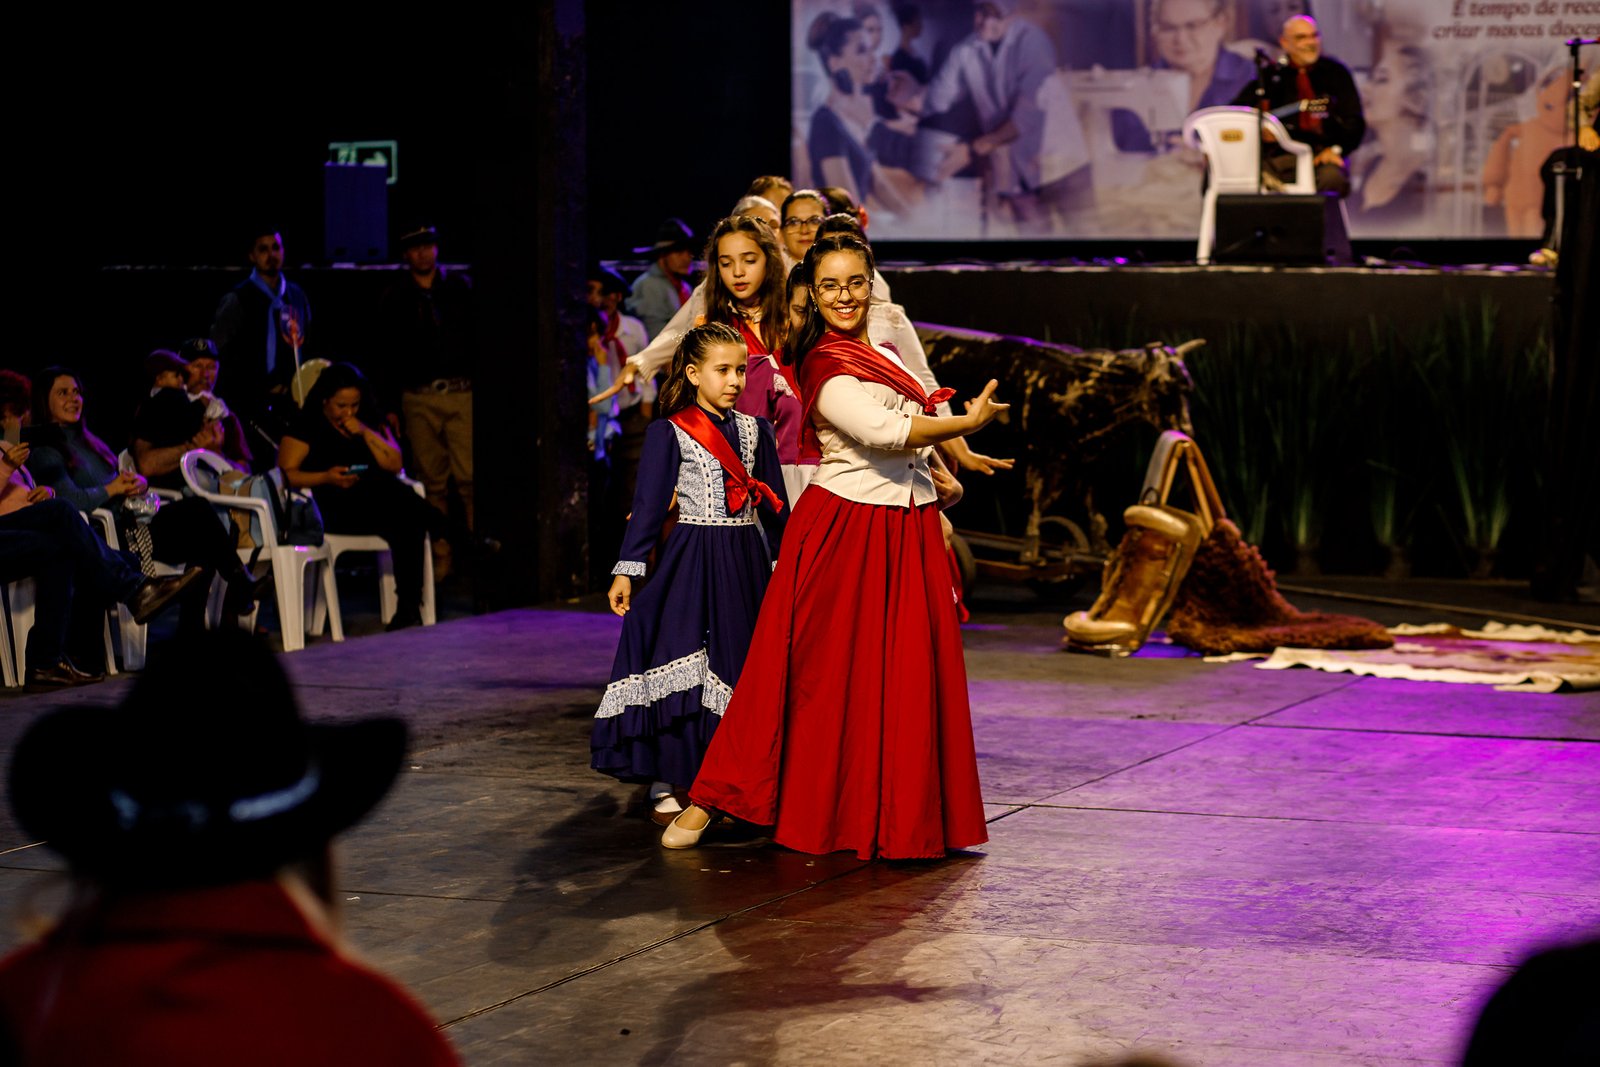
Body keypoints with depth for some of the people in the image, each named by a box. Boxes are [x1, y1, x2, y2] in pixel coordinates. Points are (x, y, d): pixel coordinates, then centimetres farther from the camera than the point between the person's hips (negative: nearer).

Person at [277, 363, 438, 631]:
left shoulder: (371, 425, 24)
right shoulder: (306, 428, 10)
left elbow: (394, 465, 13)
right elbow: (285, 475, 0)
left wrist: (366, 434, 2)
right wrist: (326, 478, -15)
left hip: (380, 503, 5)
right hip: (334, 511, -4)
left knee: (406, 523, -31)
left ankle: (409, 605, -31)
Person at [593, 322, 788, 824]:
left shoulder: (754, 429, 10)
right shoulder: (669, 432, -3)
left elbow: (775, 504, 15)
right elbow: (648, 502, -4)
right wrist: (627, 570, -7)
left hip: (746, 561, 5)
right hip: (692, 557, -5)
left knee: (740, 668, 6)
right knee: (682, 663, -9)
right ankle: (668, 785, -2)